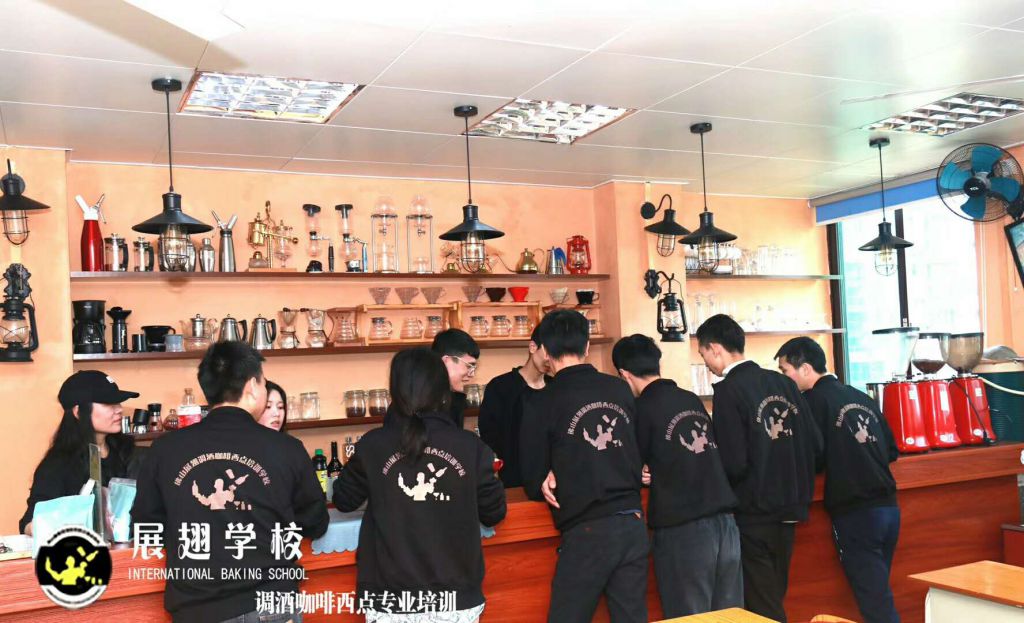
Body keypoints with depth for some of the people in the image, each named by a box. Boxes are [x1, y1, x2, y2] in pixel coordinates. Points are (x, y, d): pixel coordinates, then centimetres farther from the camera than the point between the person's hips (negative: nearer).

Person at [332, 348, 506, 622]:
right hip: (456, 599, 1)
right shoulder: (470, 446, -8)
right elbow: (494, 513, 3)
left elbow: (344, 501, 8)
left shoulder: (372, 446, -8)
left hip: (391, 600, 0)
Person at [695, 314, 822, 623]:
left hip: (753, 516, -7)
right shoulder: (783, 382, 4)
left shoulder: (729, 391, -16)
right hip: (788, 510, 7)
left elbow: (733, 463, -20)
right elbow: (815, 444, 5)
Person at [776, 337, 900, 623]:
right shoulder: (862, 397, 12)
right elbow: (892, 451, 17)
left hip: (855, 514, -7)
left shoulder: (816, 400, -8)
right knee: (878, 592, 17)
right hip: (888, 508, 7)